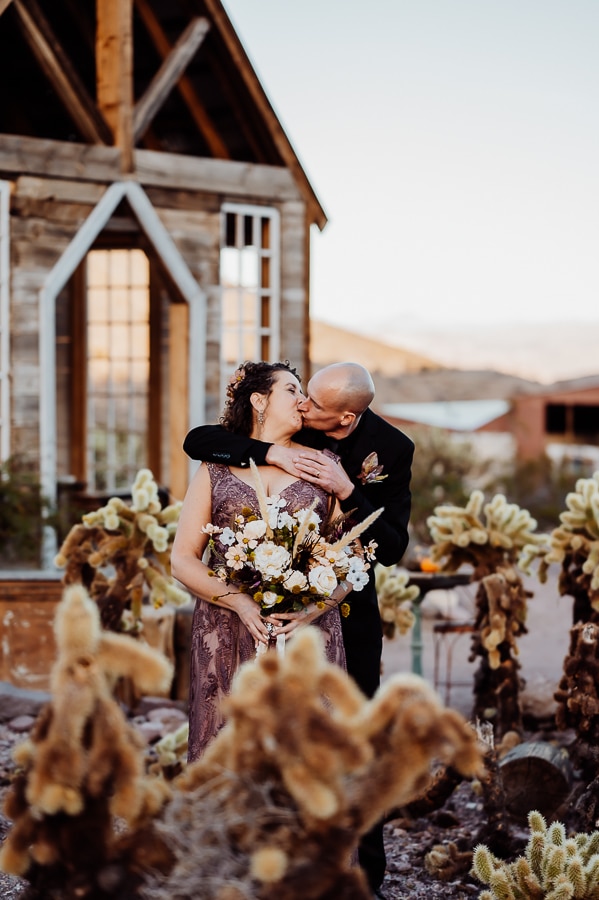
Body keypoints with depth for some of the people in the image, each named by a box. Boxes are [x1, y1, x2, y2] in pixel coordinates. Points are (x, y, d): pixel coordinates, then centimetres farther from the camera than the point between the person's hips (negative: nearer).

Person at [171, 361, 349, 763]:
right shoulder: (217, 469, 10)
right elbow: (183, 559, 5)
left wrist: (317, 607, -12)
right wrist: (240, 602, -10)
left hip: (308, 631, 0)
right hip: (230, 636, 0)